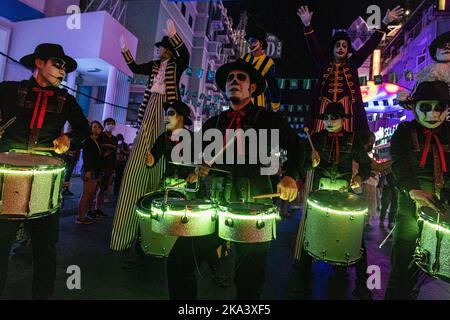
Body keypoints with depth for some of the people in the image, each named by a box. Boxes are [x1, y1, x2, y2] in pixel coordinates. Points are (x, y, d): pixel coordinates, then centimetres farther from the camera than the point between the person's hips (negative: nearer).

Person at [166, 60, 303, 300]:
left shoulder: (269, 119, 7)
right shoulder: (214, 123, 17)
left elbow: (296, 147, 11)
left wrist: (290, 176, -6)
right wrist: (198, 170, 3)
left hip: (254, 206, -3)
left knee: (249, 279, 4)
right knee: (178, 260, -2)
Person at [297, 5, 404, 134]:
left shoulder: (352, 63, 18)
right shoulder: (325, 62, 16)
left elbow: (369, 46, 14)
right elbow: (313, 47, 5)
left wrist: (384, 24, 6)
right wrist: (307, 25, -9)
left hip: (346, 105, 1)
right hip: (325, 105, 0)